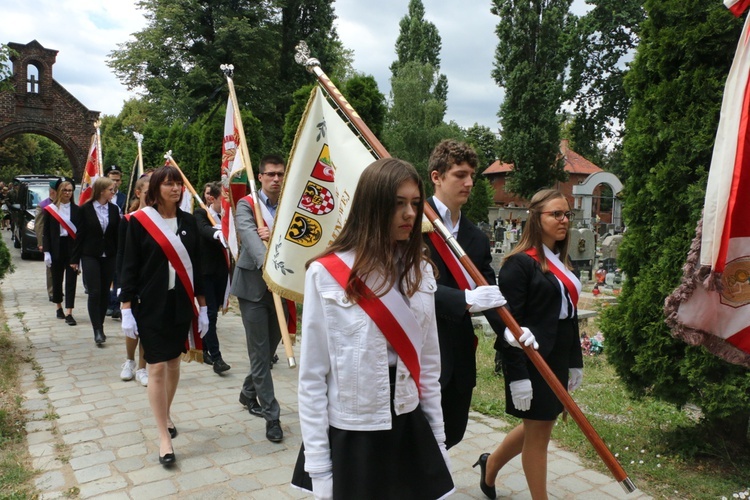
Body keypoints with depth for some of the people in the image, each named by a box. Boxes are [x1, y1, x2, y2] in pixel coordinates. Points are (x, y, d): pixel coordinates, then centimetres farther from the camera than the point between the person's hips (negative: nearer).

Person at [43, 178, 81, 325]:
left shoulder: (77, 210, 3)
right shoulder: (50, 209, 2)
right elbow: (46, 233, 1)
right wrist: (46, 251, -7)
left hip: (72, 248, 0)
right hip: (56, 248, 1)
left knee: (71, 280, -3)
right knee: (57, 279, 12)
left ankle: (69, 313, -3)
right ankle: (59, 308, 30)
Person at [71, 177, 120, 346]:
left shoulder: (114, 209, 5)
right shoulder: (86, 209, -3)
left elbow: (117, 235, 5)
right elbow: (80, 234, -1)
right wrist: (75, 258, -1)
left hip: (109, 256, 3)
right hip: (90, 256, -3)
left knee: (105, 293, 8)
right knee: (94, 292, -7)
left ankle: (100, 326, 20)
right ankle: (98, 330, -4)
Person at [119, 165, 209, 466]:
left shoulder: (188, 221, 4)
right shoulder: (139, 221, -6)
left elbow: (196, 265, 8)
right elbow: (129, 267, -4)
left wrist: (202, 306, 8)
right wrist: (126, 308, -8)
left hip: (181, 303, 4)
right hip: (150, 304, -3)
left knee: (173, 363, 14)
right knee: (157, 367, -3)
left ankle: (166, 416, 36)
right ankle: (164, 437, 6)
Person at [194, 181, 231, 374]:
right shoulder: (200, 214, -7)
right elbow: (204, 229, -29)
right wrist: (217, 233, -50)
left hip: (221, 272, 6)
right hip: (205, 271, -6)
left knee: (213, 311, 13)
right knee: (210, 313, -7)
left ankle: (203, 349, 29)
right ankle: (216, 358, -6)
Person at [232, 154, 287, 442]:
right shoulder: (247, 205, -5)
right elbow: (249, 236, -23)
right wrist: (266, 262, -41)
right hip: (254, 285, -4)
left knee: (270, 348, 16)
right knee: (260, 353, 0)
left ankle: (248, 393, 40)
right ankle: (271, 415, 11)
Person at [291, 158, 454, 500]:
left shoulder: (420, 271, 0)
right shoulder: (326, 273, -15)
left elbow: (429, 363, 7)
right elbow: (312, 376, -10)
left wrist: (438, 438, 11)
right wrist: (318, 464, -7)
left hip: (411, 430, 4)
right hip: (350, 434, -4)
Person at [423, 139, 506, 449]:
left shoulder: (477, 237, 11)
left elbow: (490, 292, 6)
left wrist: (508, 328, -12)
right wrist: (465, 300, -31)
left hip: (460, 355, 7)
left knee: (453, 432, 17)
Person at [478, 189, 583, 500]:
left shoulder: (562, 262, 12)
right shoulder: (520, 262, -15)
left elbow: (569, 315, 17)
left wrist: (575, 361, 16)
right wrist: (517, 374, -21)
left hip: (557, 359, 9)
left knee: (540, 425, 20)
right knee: (537, 433, 6)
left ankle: (491, 465, 41)